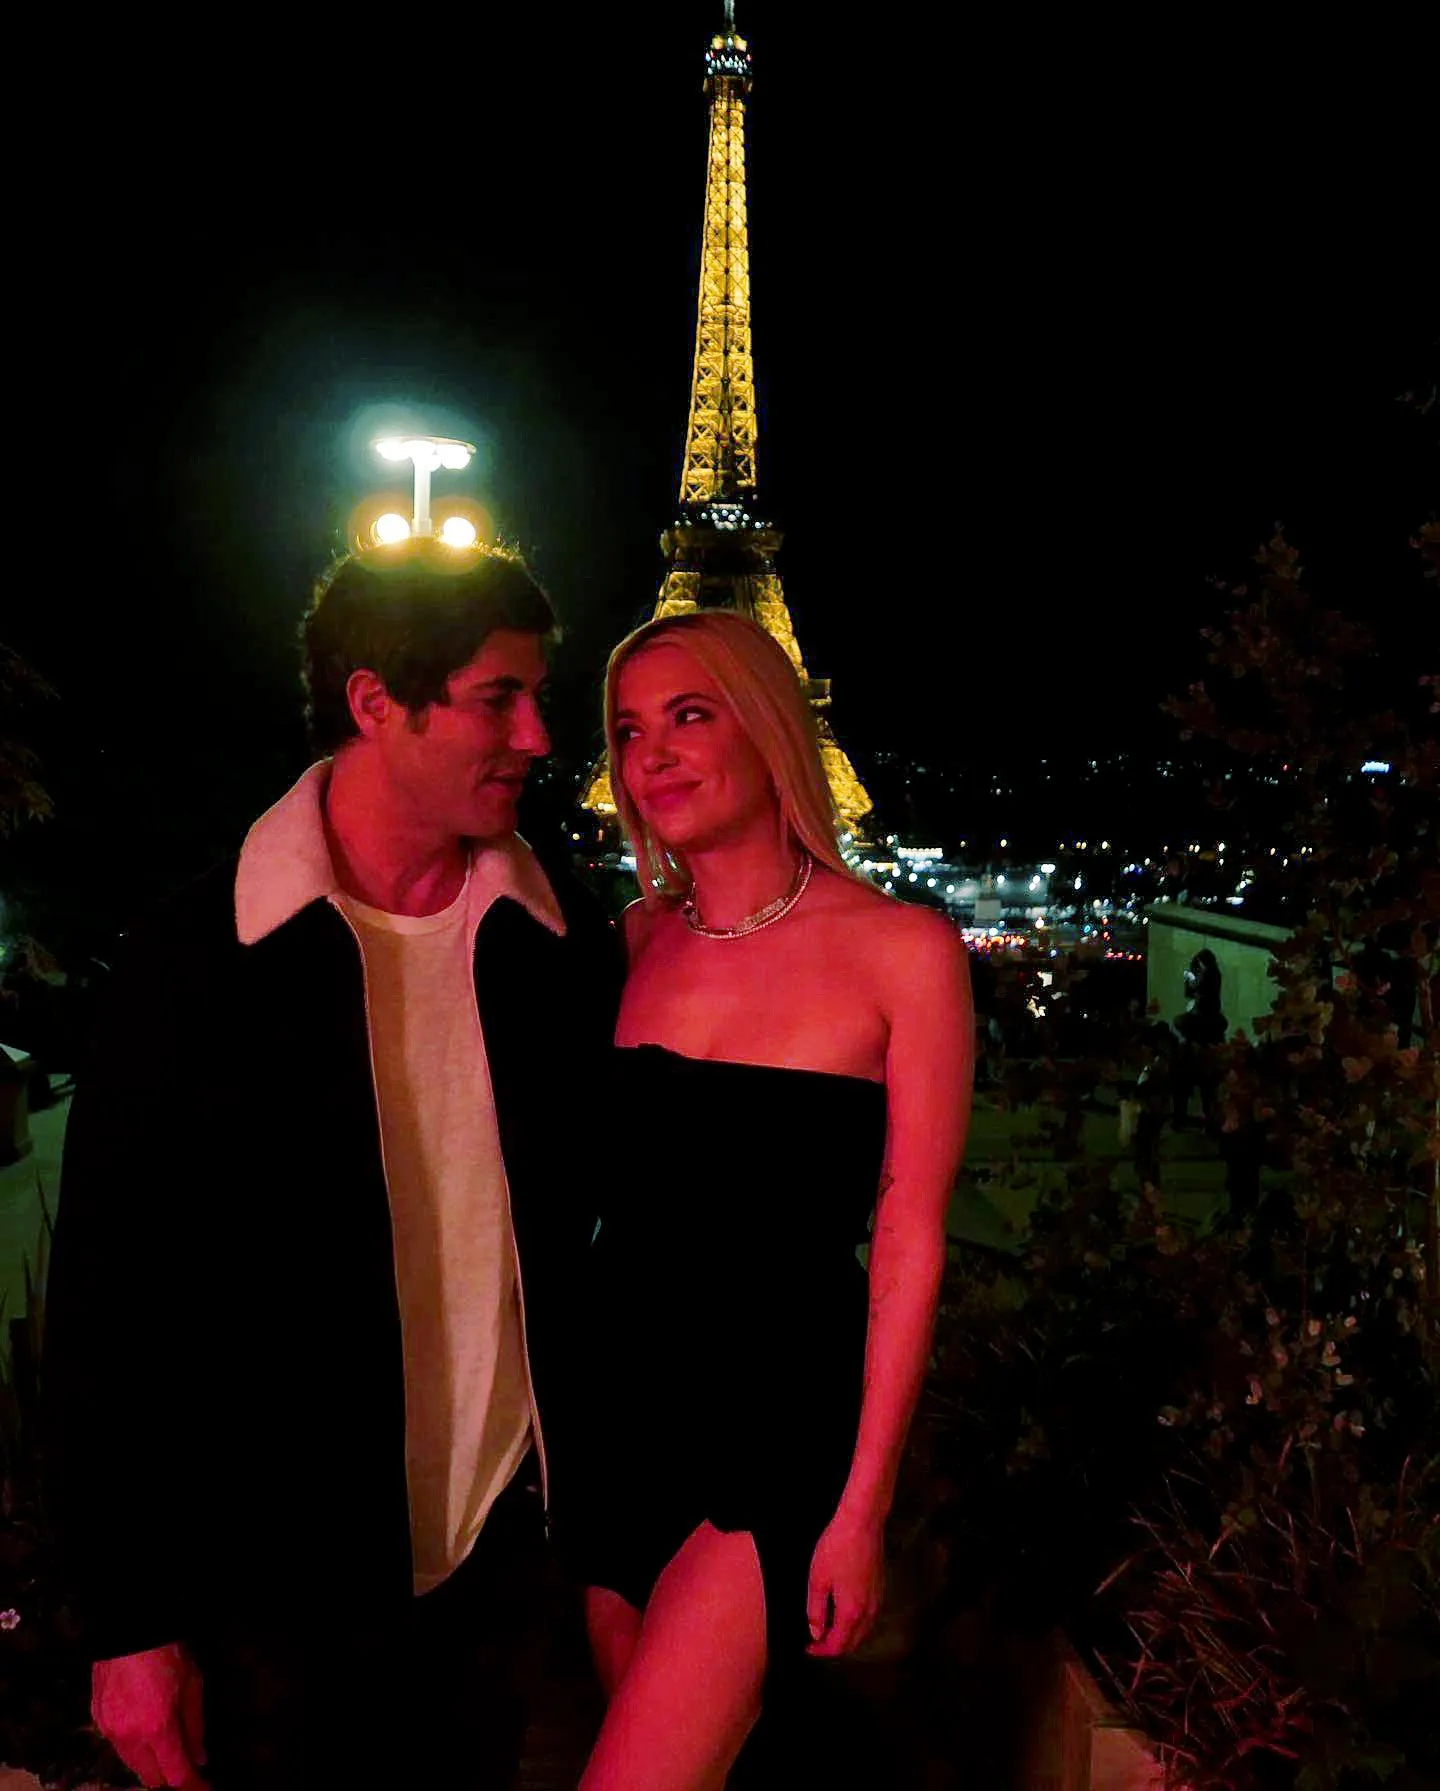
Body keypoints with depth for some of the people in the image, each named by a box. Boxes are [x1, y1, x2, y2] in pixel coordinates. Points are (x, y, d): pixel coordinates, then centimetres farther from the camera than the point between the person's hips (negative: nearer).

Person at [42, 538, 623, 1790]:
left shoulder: (569, 947, -4)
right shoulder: (201, 959, -13)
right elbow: (110, 1305, -10)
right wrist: (132, 1621, -8)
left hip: (501, 1546, 3)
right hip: (280, 1584, -3)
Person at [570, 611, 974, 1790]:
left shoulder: (903, 950, -10)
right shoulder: (636, 938, 2)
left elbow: (908, 1238, -8)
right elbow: (591, 1172, 8)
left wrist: (863, 1506, -8)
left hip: (781, 1413, -4)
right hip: (621, 1395, 4)